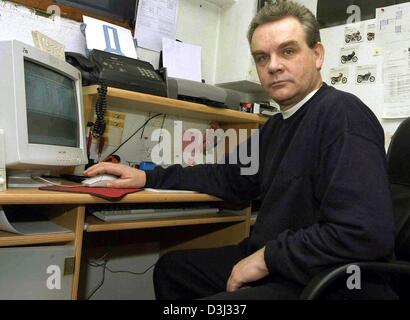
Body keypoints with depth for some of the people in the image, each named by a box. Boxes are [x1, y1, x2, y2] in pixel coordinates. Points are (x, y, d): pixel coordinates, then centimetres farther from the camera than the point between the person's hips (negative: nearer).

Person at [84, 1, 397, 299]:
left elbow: (367, 233, -28)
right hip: (272, 261, 9)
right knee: (172, 266, 18)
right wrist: (149, 178, 10)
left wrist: (266, 258, -19)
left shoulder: (342, 115, -19)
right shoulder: (279, 124, 11)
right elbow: (232, 178, 17)